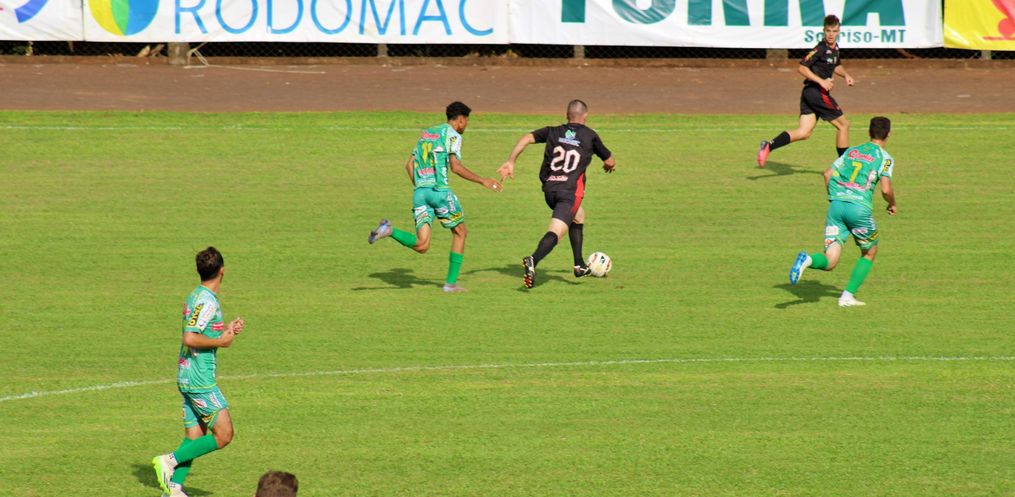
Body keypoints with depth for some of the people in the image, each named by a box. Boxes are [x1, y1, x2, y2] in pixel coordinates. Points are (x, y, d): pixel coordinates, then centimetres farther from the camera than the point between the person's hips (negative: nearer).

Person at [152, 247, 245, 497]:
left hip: (187, 377, 10)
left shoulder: (196, 296, 13)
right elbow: (190, 338, -25)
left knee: (194, 437, 9)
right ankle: (170, 461, -10)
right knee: (223, 434, -7)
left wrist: (227, 330, 14)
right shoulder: (208, 301, -17)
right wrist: (221, 341, -13)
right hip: (200, 379, -10)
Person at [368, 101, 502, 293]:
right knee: (460, 233, 15)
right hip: (440, 190, -6)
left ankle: (389, 231, -23)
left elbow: (409, 165, 20)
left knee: (421, 246, 1)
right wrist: (483, 181, -7)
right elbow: (456, 167, -13)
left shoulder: (426, 133, 22)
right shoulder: (452, 135, -1)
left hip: (420, 191, 6)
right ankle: (451, 282, 12)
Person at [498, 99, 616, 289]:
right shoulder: (590, 136, 8)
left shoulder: (553, 132, 14)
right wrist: (610, 165, 44)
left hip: (549, 189, 5)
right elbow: (610, 162, 19)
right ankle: (533, 260, -45)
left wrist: (510, 162, -2)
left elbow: (527, 138, -1)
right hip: (570, 191, -5)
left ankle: (579, 265, 32)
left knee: (578, 216, 31)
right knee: (556, 232, -16)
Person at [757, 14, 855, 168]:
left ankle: (769, 146, -15)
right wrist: (821, 81, -23)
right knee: (843, 125, 5)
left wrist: (846, 75, 15)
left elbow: (836, 66, 34)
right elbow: (802, 67, -18)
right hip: (818, 92, -9)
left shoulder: (834, 47, 14)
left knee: (803, 133, 0)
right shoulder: (821, 49, -14)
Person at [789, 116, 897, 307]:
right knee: (869, 253, 21)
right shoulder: (885, 158, 5)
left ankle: (808, 260, -33)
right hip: (859, 207, -4)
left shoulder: (851, 151, 21)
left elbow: (828, 173, 16)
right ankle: (848, 296, 10)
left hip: (836, 205, 4)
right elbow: (886, 189, -5)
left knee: (829, 262, 1)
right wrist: (892, 205, 15)